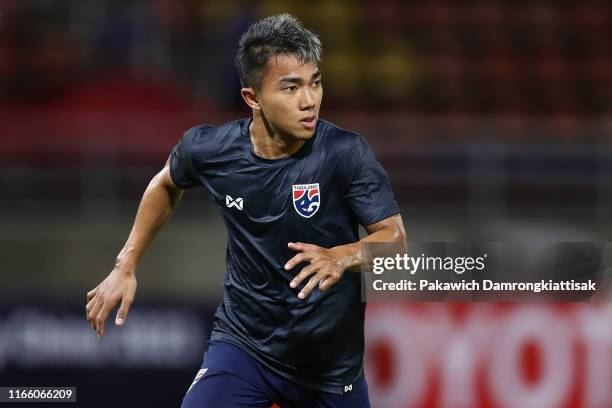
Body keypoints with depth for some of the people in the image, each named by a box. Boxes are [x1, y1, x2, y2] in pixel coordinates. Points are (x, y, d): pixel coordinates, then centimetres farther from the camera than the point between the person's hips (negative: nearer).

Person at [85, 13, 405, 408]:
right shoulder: (208, 149, -11)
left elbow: (394, 236, -18)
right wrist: (126, 267, 13)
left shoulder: (345, 153, -20)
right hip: (242, 343, 0)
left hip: (332, 361, 0)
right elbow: (166, 185, 13)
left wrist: (341, 257, -39)